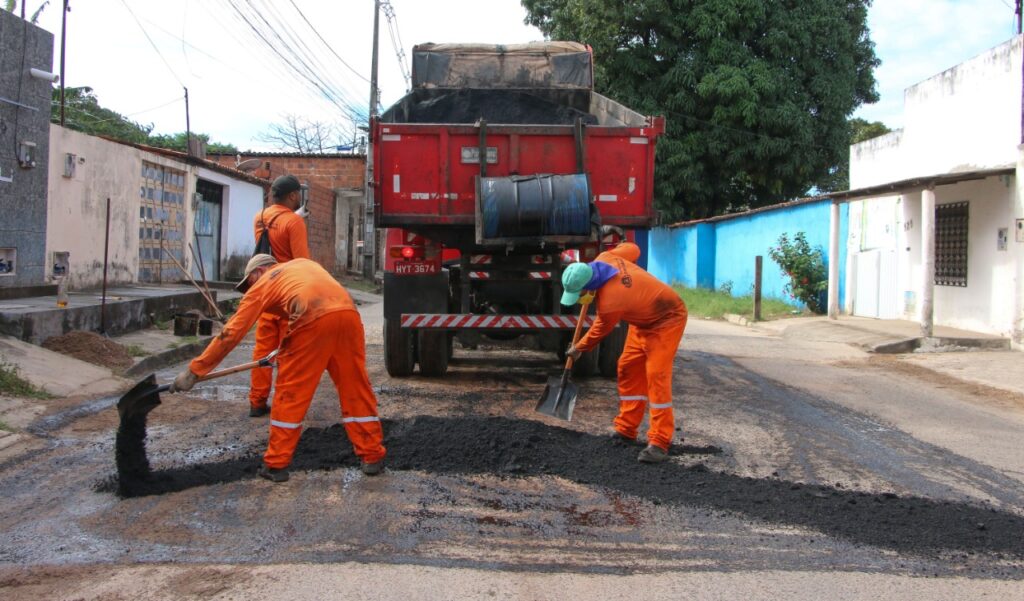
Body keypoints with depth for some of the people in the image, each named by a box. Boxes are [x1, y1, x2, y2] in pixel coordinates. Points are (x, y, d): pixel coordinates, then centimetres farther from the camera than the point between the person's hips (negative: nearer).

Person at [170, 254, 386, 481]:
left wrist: (194, 371, 26)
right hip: (349, 314, 4)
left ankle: (276, 464, 19)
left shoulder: (261, 285, 23)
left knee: (290, 394, 11)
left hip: (313, 320, -4)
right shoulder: (304, 263, 36)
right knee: (356, 390, 15)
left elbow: (231, 333, 20)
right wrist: (286, 349, 44)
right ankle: (372, 458, 20)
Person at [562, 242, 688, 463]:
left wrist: (579, 348, 5)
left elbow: (599, 331, -15)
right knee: (628, 369, 7)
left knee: (656, 375, -19)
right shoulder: (604, 259, -16)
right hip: (644, 320, 10)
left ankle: (659, 443, -18)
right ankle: (626, 430, 14)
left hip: (667, 320, -10)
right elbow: (632, 248, 5)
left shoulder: (609, 303, -35)